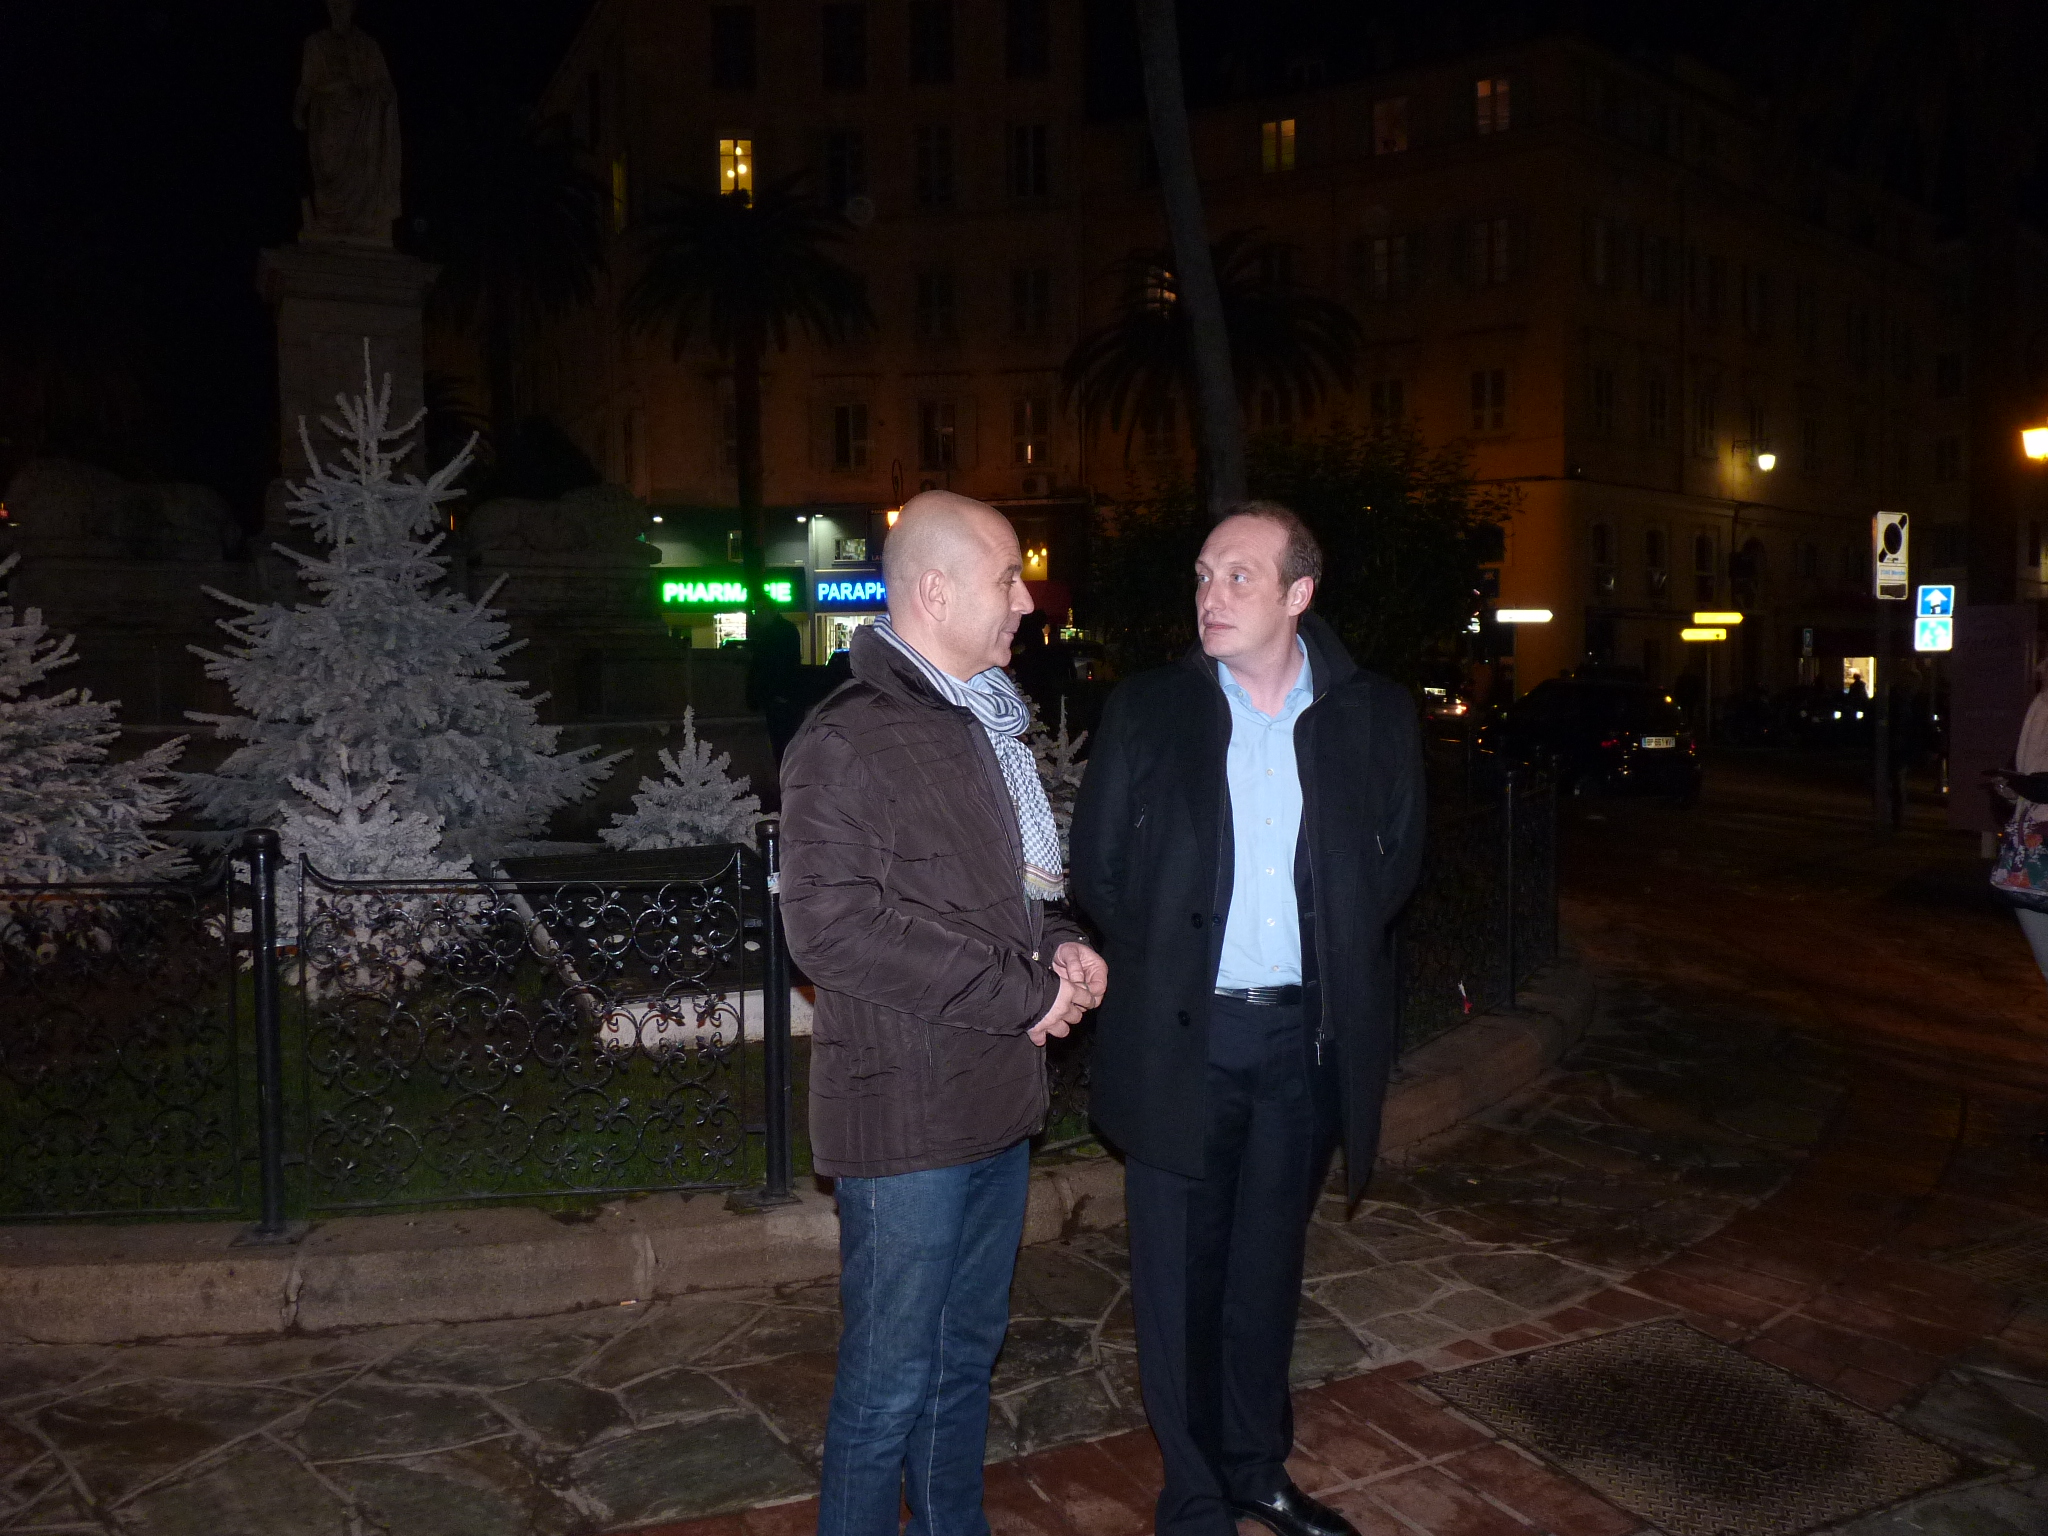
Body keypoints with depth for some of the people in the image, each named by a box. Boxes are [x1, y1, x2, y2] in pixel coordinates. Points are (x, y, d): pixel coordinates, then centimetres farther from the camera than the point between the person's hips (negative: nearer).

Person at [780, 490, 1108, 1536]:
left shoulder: (988, 727, 14)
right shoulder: (849, 741, -15)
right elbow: (830, 924, -24)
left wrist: (1060, 943, 3)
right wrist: (1021, 989, -20)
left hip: (997, 1098, 9)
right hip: (907, 1112, -8)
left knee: (967, 1349, 22)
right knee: (891, 1379, 4)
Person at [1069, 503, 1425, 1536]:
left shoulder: (1373, 717, 0)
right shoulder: (1147, 710, -3)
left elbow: (1397, 859, 10)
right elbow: (1096, 866, 1)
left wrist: (1331, 962, 4)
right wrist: (1159, 968, 0)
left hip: (1306, 1037, 2)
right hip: (1178, 1036, -1)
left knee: (1268, 1267, 18)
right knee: (1180, 1277, 7)